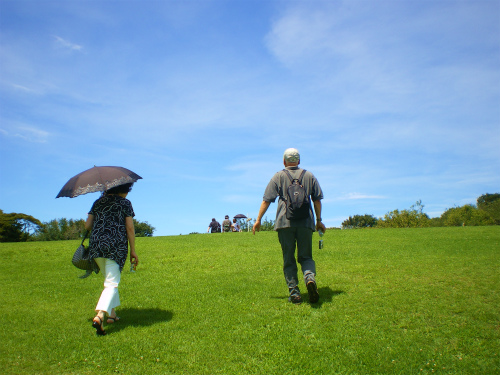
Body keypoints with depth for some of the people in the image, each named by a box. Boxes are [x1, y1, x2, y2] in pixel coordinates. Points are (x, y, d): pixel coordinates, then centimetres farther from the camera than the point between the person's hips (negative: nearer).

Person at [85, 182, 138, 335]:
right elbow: (130, 228, -3)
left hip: (96, 244, 5)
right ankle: (100, 316, -24)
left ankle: (112, 314, 25)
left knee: (109, 279, 21)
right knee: (112, 283, -5)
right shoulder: (125, 203, 1)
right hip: (116, 245, -5)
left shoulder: (98, 202, 14)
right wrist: (133, 250, 0)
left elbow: (87, 225, 10)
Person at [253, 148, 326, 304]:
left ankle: (294, 292, 2)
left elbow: (267, 200, 3)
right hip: (306, 222, 1)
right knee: (306, 257, 8)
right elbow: (317, 200, 14)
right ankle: (310, 278, -21)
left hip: (285, 222, -1)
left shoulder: (279, 176, 9)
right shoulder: (309, 176, 15)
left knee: (288, 259, 6)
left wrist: (258, 219, 6)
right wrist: (318, 220, 22)